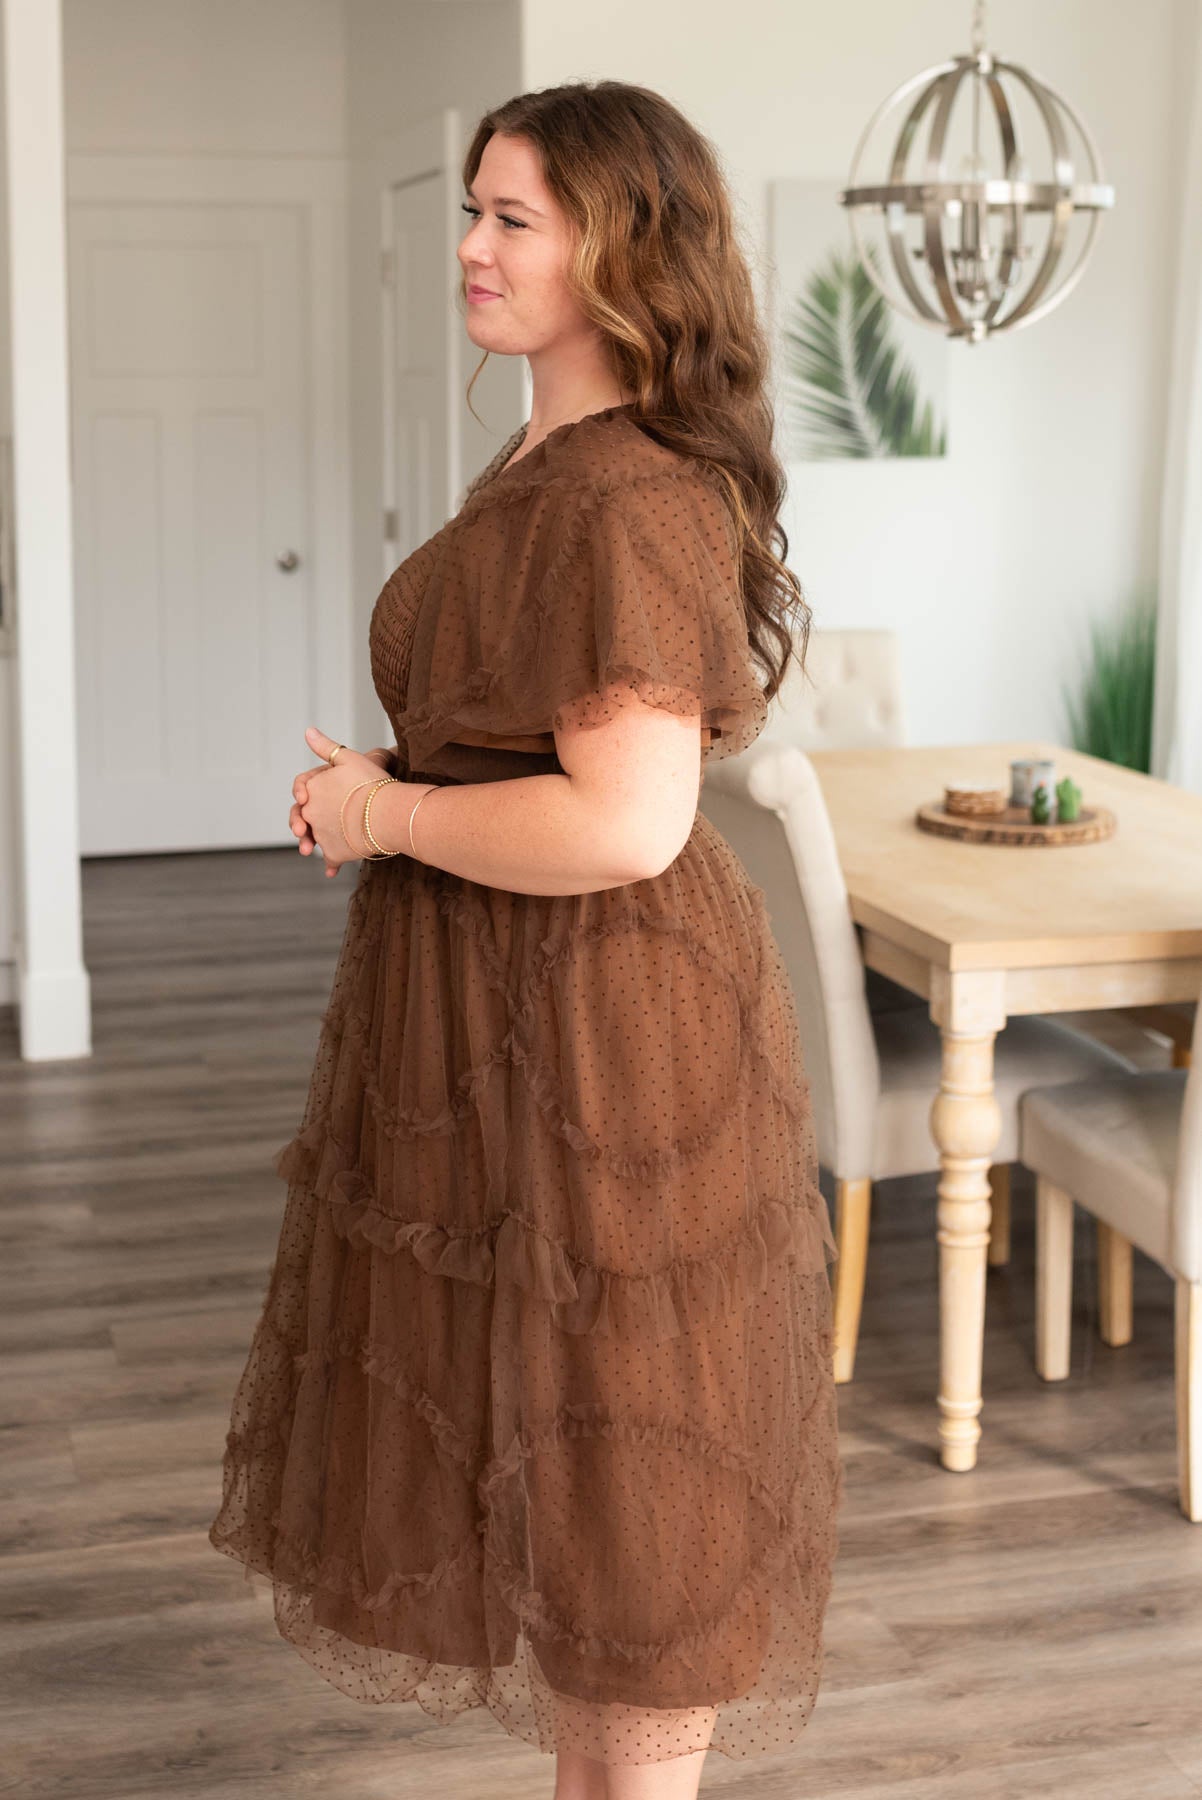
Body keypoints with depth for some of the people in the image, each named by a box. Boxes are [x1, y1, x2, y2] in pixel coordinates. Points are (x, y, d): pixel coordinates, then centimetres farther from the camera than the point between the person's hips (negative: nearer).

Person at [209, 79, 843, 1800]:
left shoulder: (629, 504, -22)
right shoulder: (545, 465, 11)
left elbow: (625, 823, -30)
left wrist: (387, 814, -17)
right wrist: (381, 794, 6)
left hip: (603, 1028, -11)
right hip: (509, 1014, 11)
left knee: (618, 1459, 5)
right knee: (557, 1436, 21)